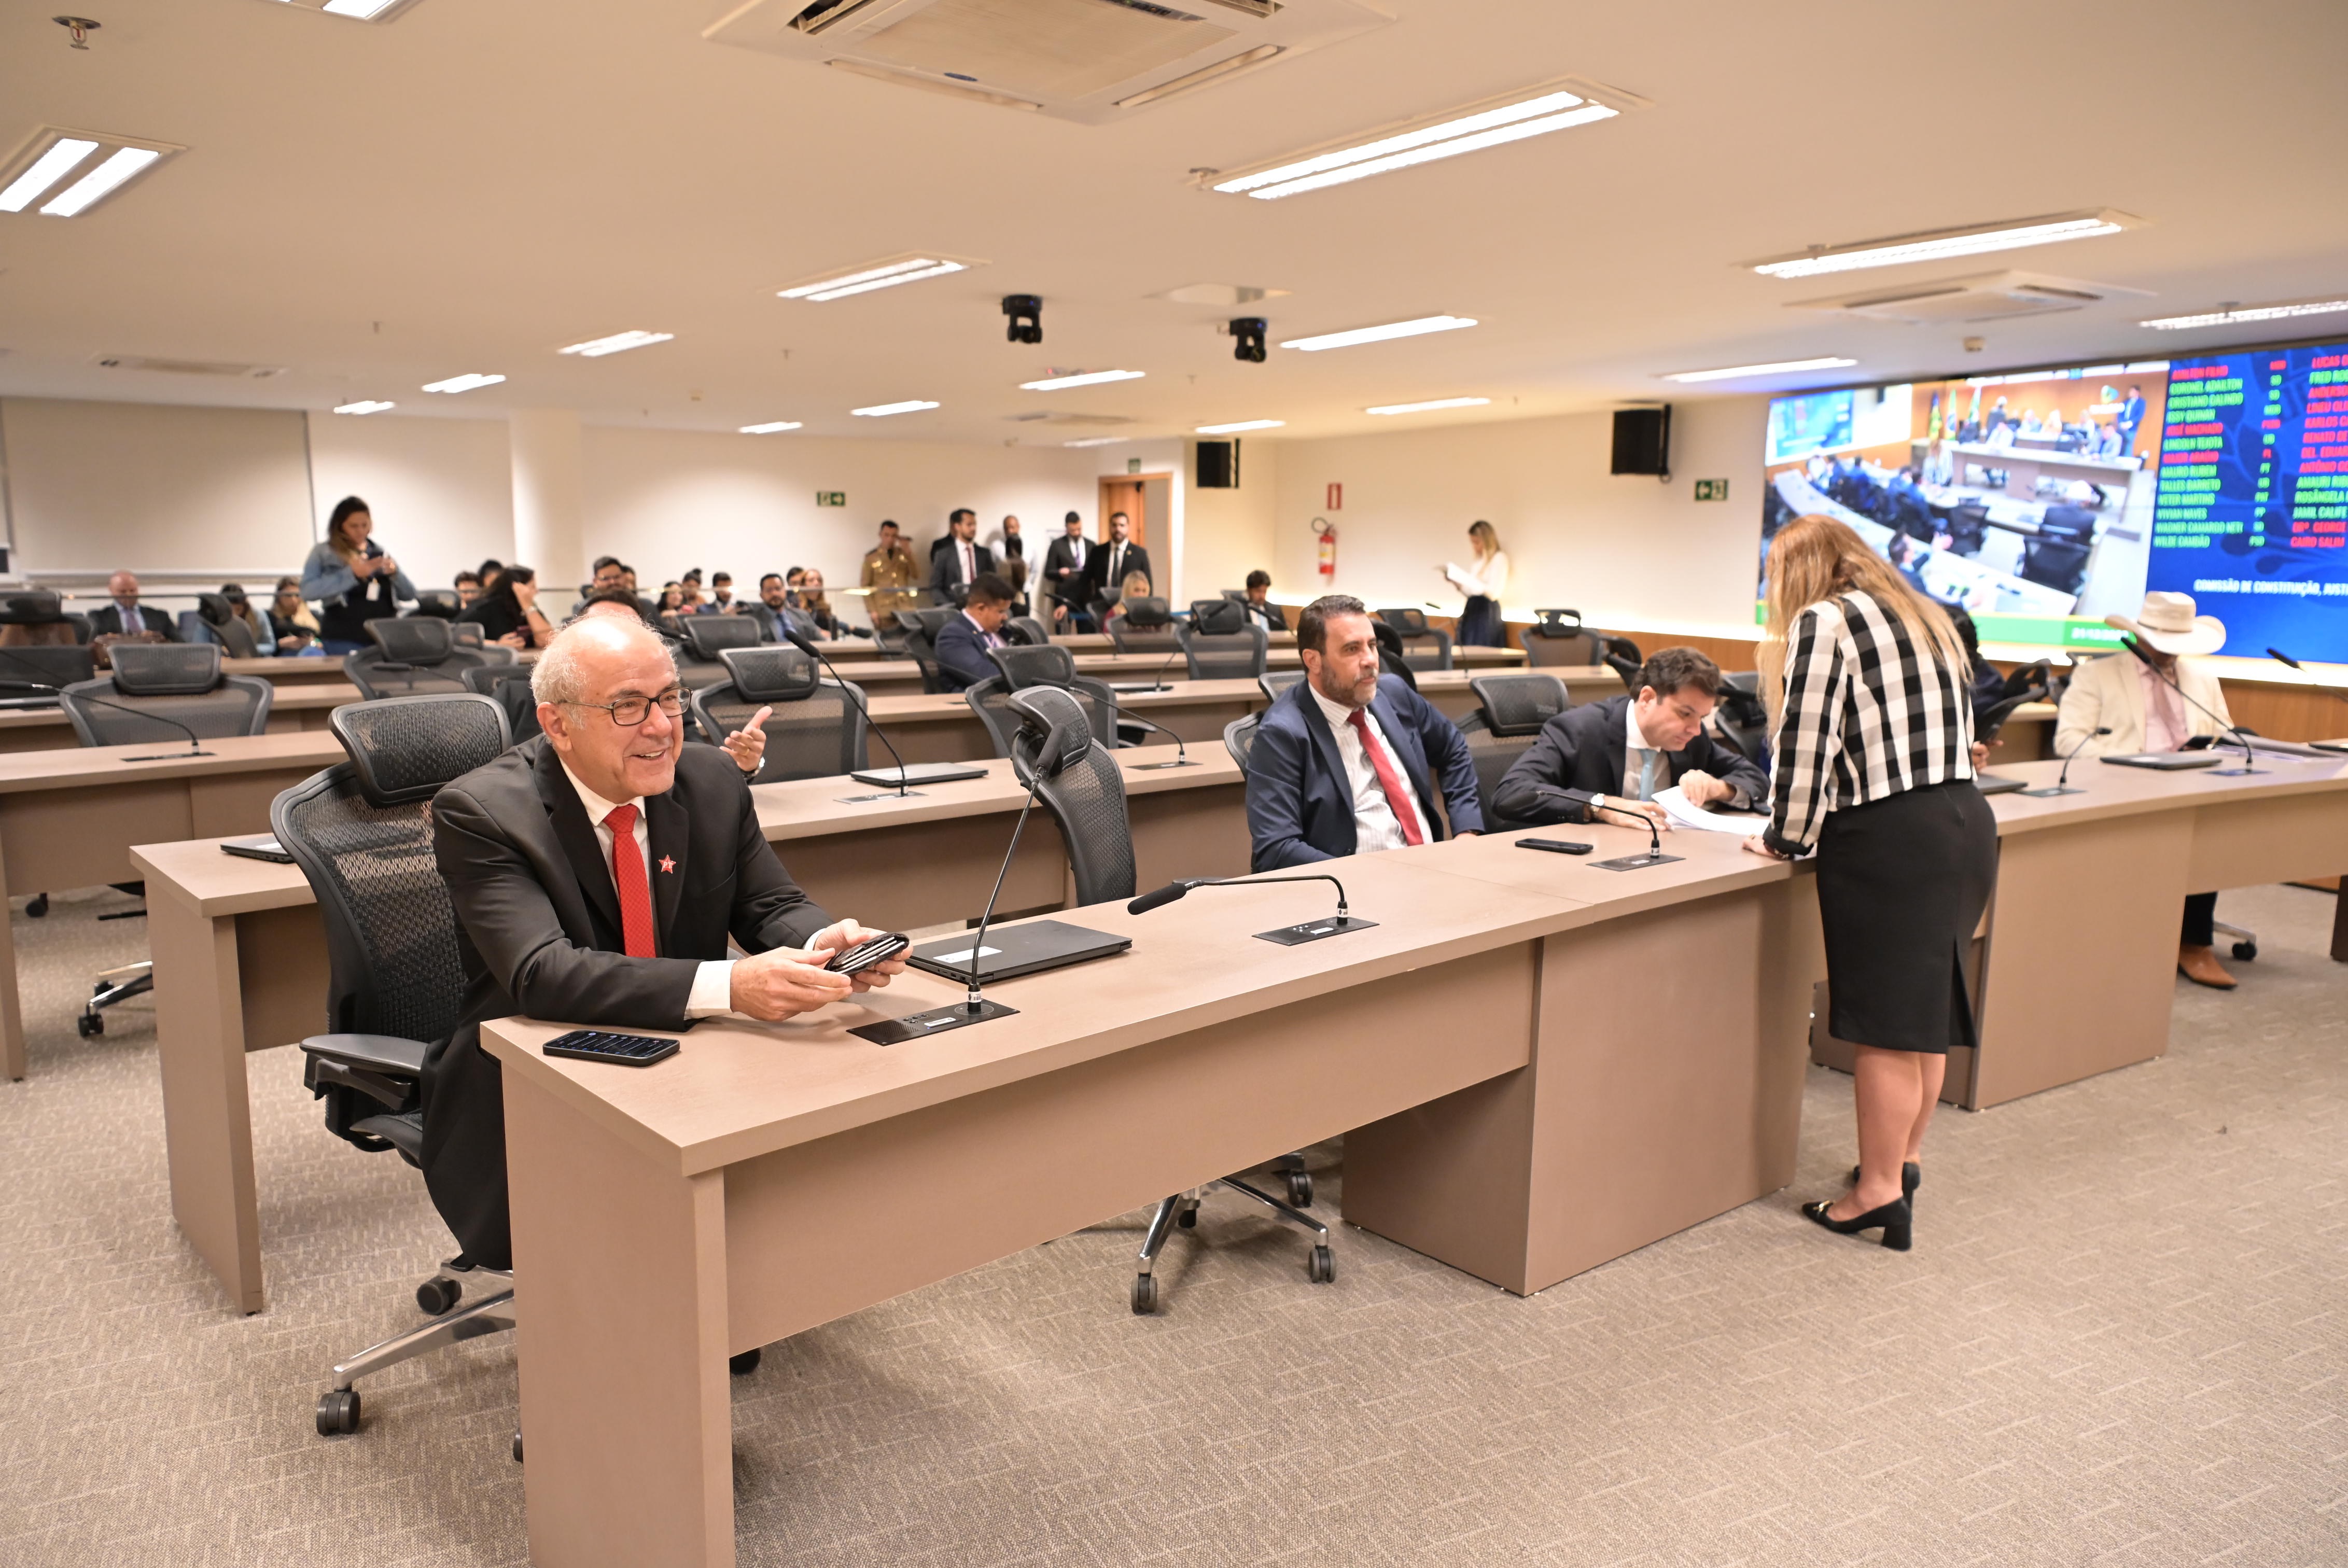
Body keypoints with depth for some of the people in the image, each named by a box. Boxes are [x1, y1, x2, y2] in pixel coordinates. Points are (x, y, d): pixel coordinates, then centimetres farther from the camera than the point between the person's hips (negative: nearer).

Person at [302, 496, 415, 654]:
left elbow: (410, 595, 12)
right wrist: (352, 574, -20)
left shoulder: (380, 553, 13)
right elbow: (308, 590, -14)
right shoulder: (324, 553, 2)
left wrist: (395, 573, -8)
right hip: (344, 641, -4)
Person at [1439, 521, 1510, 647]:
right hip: (1471, 610, 7)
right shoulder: (1475, 559, 15)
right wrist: (1456, 582, -1)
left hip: (1487, 612, -7)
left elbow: (1494, 593, -15)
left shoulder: (1499, 558, -6)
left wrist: (1468, 580, -23)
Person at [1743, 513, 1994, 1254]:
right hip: (1966, 822, 8)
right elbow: (1960, 729, 20)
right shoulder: (1924, 617, 18)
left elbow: (1807, 744, -11)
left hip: (1889, 841, -8)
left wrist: (1786, 838, 1)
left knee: (1886, 1023, -1)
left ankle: (1880, 1194, 8)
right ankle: (1904, 1159, 30)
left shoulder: (1822, 622, -6)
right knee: (1926, 1006, 17)